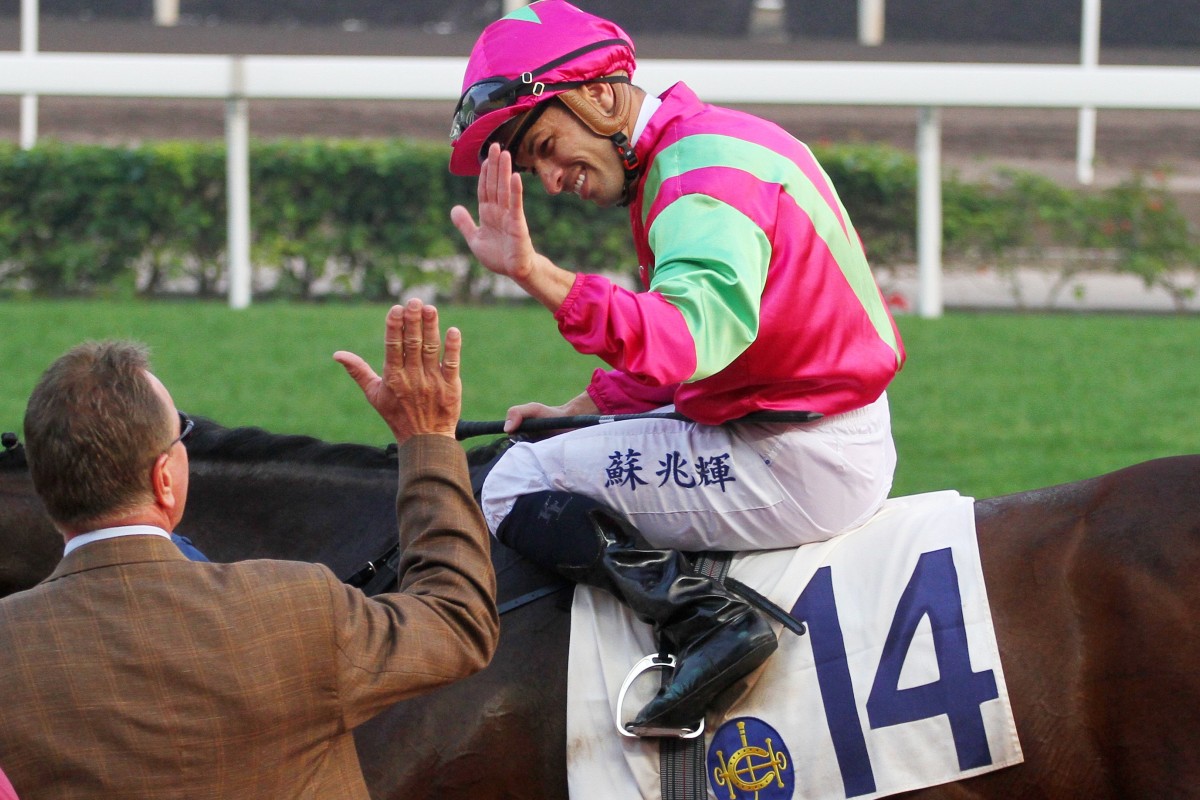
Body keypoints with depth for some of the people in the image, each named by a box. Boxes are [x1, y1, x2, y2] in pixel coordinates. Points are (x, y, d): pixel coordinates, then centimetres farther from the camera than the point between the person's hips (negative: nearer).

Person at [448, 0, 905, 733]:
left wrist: (539, 276, -47)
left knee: (515, 487, -9)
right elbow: (688, 337, 23)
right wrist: (581, 412, 16)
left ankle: (706, 620, -20)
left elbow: (694, 335, -38)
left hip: (793, 468, -11)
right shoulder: (707, 143, 13)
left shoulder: (702, 171, -20)